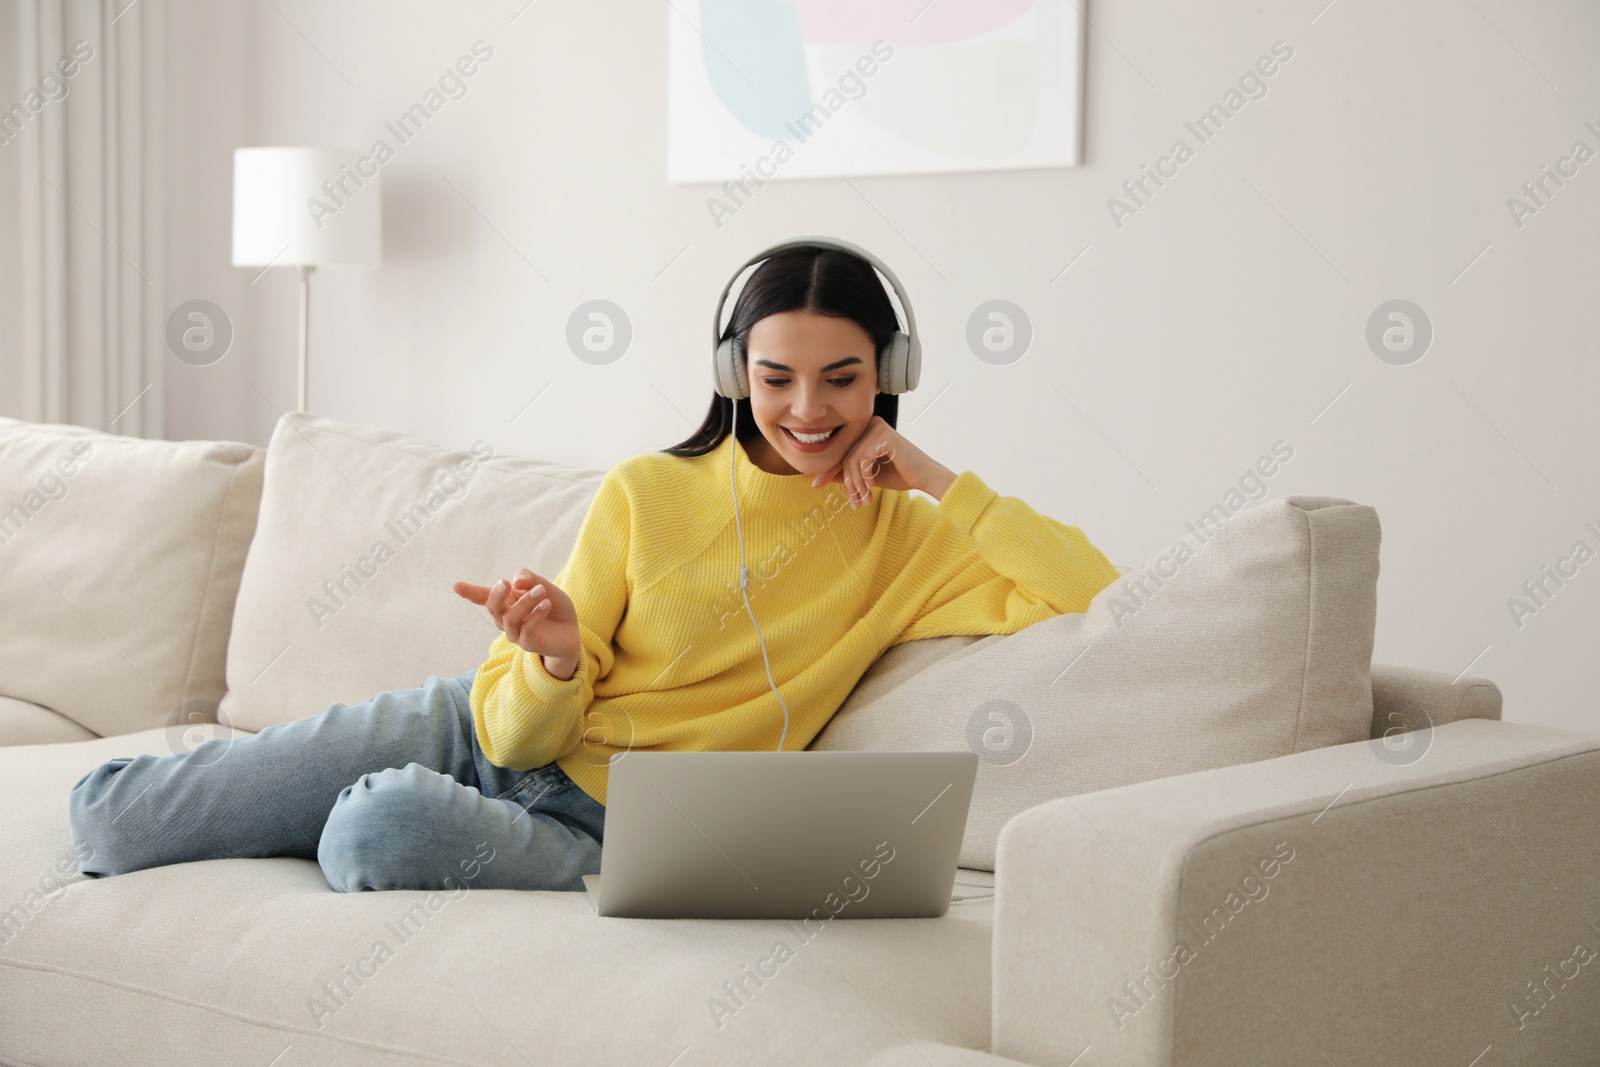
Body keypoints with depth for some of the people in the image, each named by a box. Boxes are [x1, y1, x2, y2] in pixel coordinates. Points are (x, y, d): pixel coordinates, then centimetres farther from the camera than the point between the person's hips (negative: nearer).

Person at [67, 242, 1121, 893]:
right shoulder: (646, 493, -3)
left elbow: (1095, 593, -19)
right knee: (109, 817, -8)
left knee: (384, 825, -36)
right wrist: (556, 659, -26)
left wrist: (933, 477, -15)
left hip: (594, 825, -2)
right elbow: (523, 732, -2)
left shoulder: (907, 542, -3)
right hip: (487, 733, 2)